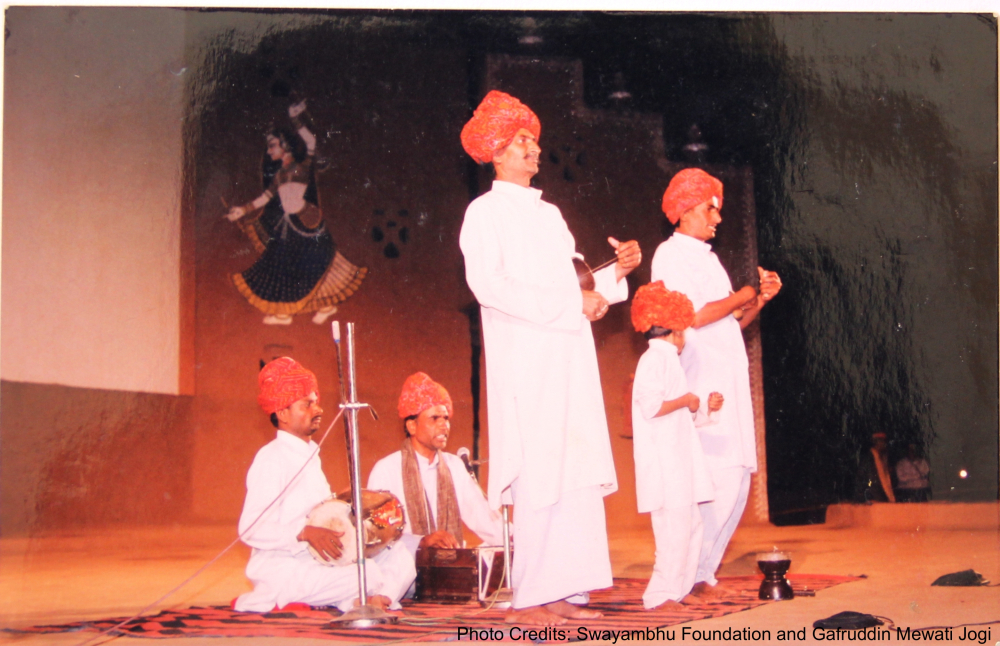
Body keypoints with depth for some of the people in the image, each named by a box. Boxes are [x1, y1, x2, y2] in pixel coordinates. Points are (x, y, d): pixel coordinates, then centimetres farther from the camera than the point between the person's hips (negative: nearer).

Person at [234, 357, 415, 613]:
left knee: (399, 557, -4)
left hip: (315, 560, 9)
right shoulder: (271, 458, -9)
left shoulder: (310, 455, 19)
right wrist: (305, 532, -28)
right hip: (278, 567, -9)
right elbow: (251, 529, -17)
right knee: (367, 574, -28)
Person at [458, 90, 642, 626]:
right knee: (540, 478, -10)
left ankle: (562, 591, 8)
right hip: (524, 360, -7)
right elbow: (488, 285, -13)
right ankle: (527, 599, -4)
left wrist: (617, 270, 4)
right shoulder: (485, 211, 1)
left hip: (570, 358, 7)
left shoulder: (549, 213, 23)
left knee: (578, 478, 3)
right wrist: (569, 303, -14)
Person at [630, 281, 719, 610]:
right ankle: (660, 594, -6)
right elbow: (651, 406, -24)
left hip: (678, 464, 10)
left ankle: (680, 589, 18)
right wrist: (685, 401, -13)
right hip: (663, 465, -10)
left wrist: (706, 408, 13)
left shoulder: (667, 360, 22)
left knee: (691, 525, 12)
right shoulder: (655, 359, -11)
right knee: (675, 527, -11)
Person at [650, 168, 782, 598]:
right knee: (719, 480, -14)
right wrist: (743, 295, -4)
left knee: (736, 481, 7)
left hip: (727, 382, 9)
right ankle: (690, 574, -6)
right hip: (699, 382, -9)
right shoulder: (671, 255, -4)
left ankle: (702, 572, 13)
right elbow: (696, 315, -17)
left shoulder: (706, 257, 24)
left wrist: (760, 300, 8)